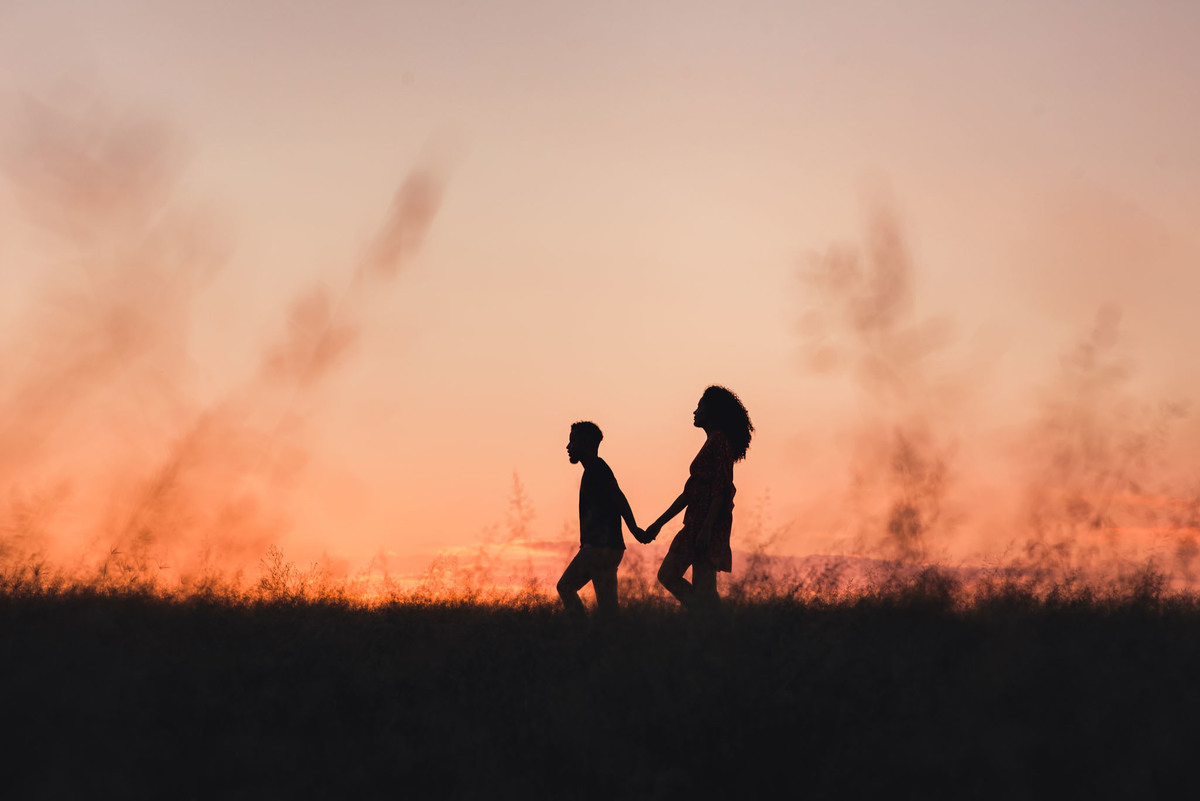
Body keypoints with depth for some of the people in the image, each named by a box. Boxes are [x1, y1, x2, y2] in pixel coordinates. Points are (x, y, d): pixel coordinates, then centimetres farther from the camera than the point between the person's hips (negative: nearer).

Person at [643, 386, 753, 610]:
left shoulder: (719, 441, -9)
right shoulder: (712, 443, 20)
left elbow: (720, 490, -19)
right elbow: (690, 491, 23)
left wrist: (706, 528, -25)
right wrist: (659, 523, 23)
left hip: (709, 523, -10)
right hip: (696, 523, 10)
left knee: (703, 589, -10)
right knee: (668, 575, 8)